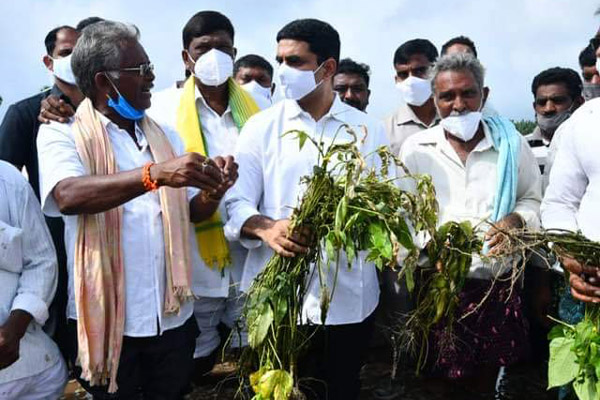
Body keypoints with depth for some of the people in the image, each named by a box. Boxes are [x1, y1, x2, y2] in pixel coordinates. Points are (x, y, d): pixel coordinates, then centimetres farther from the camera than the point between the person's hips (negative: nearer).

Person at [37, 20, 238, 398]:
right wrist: (155, 174, -38)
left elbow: (192, 212, 6)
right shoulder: (61, 134, -7)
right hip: (106, 320, -4)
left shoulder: (166, 136, 9)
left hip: (173, 315, 5)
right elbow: (68, 196, -27)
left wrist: (213, 190, -15)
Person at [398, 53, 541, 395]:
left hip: (498, 285, 1)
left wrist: (516, 219, -9)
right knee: (438, 384, 9)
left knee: (487, 380, 13)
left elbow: (533, 200, 12)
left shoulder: (511, 144, 2)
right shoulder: (416, 149, -1)